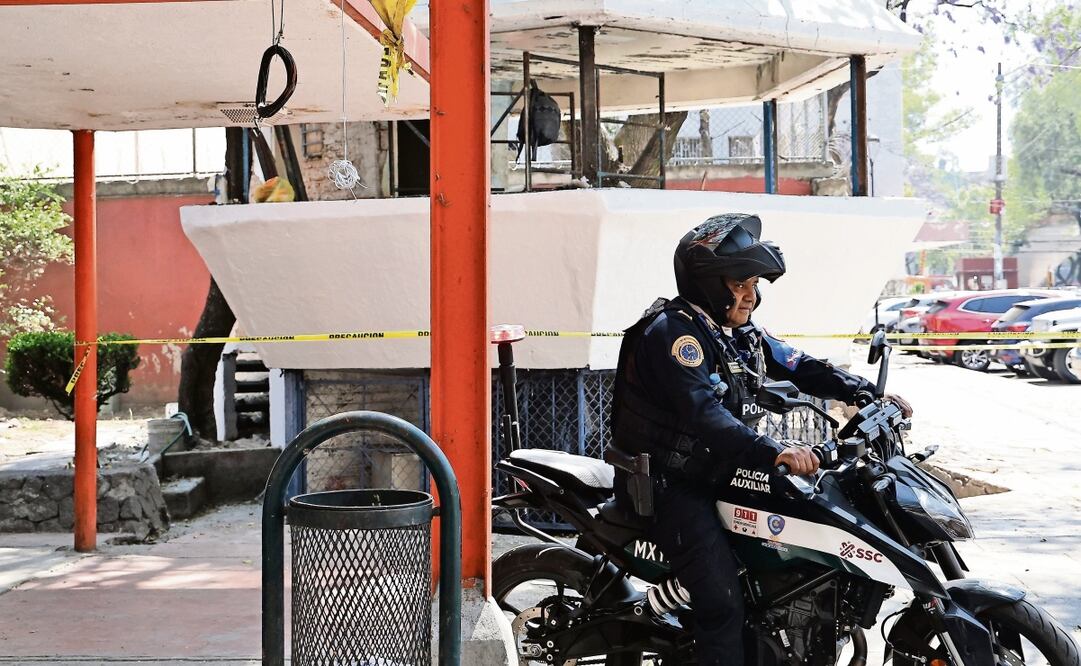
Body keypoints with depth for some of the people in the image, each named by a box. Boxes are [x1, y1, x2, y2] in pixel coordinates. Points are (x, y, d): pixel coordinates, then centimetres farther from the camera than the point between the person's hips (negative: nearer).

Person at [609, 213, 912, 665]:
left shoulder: (739, 332, 10)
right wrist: (773, 453, -44)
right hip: (670, 487, -9)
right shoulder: (673, 331, -19)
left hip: (719, 476, 9)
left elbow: (799, 367, 12)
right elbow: (703, 413, -32)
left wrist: (866, 394, -2)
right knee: (723, 602, -20)